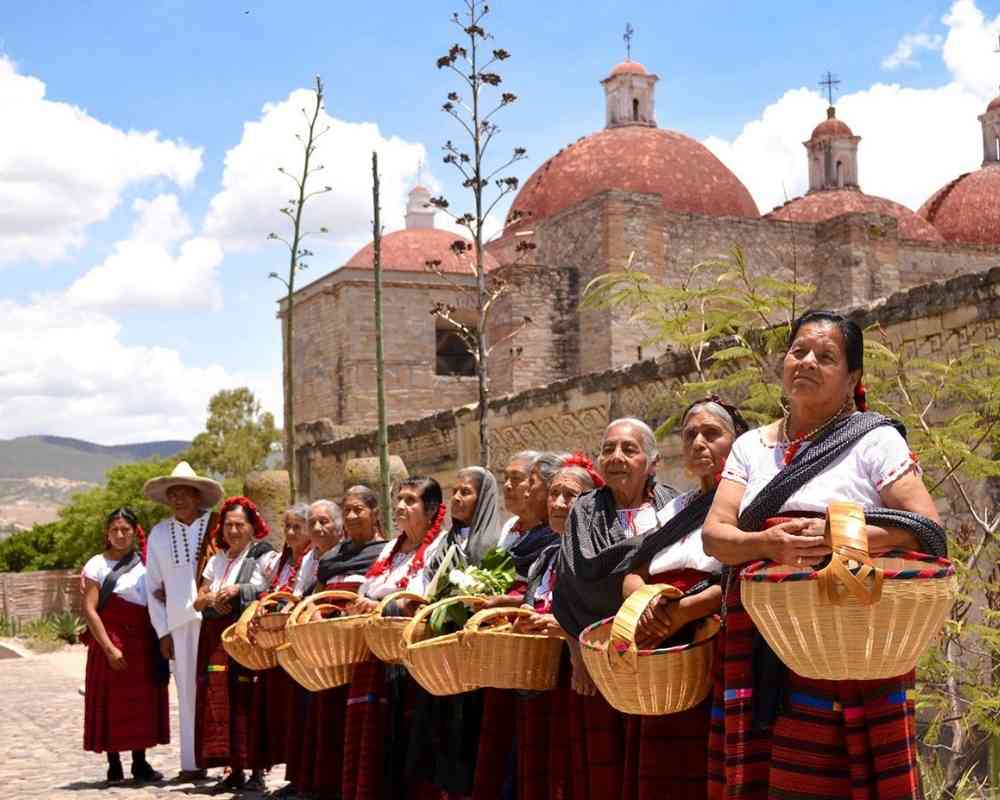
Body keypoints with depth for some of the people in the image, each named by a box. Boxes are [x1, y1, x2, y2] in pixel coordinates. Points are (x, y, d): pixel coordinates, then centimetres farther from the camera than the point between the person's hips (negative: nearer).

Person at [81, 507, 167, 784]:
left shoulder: (146, 563, 9)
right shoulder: (97, 565, -2)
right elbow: (89, 610, -8)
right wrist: (109, 648, -14)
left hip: (143, 644, 4)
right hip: (110, 642, -4)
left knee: (143, 703, 4)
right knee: (112, 703, -1)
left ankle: (140, 764, 12)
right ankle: (114, 766, 7)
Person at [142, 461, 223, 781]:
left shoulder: (219, 526, 1)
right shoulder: (159, 534, 12)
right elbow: (154, 587, 14)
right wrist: (162, 631, 9)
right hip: (180, 622, 3)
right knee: (188, 691, 4)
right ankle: (193, 762, 9)